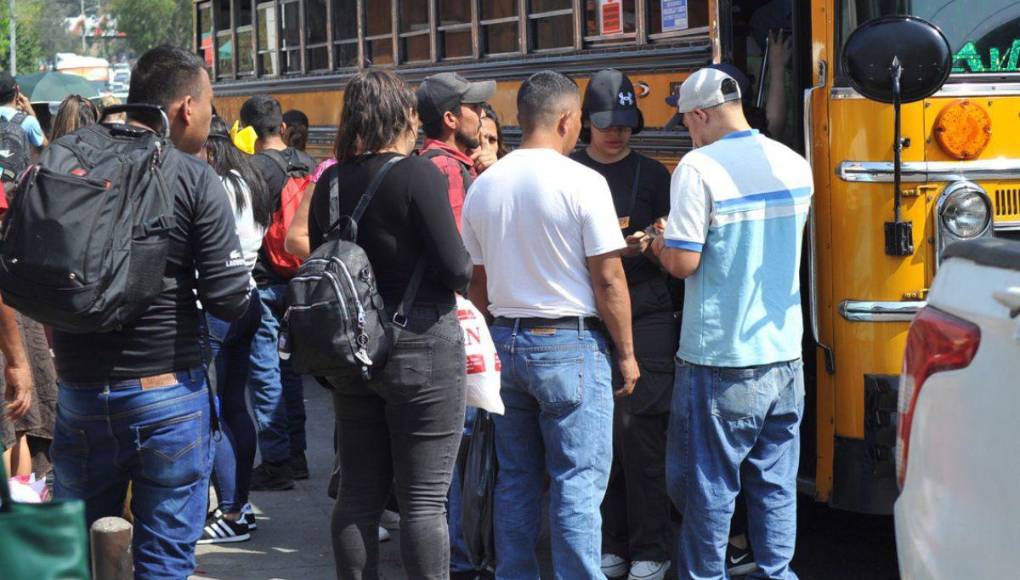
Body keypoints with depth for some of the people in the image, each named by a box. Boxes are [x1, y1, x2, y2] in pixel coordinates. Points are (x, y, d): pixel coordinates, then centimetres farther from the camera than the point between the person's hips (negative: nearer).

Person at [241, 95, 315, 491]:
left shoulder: (253, 167, -16)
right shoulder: (307, 165, 5)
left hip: (263, 283, -7)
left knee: (265, 373, -1)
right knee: (290, 369, 16)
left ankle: (276, 461, 1)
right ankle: (296, 455, 22)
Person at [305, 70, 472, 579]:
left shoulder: (330, 182, 5)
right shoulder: (418, 175, -13)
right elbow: (456, 268, -16)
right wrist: (466, 272, 5)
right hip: (421, 345, -6)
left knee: (358, 494, 13)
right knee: (424, 499, 0)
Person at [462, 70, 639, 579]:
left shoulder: (482, 188, 6)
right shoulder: (582, 183, -12)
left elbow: (477, 283, 11)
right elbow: (608, 279, -12)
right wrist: (626, 353, -3)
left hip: (505, 342, 6)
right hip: (569, 345, -6)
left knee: (515, 478, 14)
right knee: (578, 484, -1)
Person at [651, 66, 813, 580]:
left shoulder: (699, 167, -14)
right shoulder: (795, 166, 5)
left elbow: (684, 262, -16)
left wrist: (660, 247, 5)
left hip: (720, 361, -6)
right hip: (784, 356, 6)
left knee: (706, 485, 5)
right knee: (775, 481, 13)